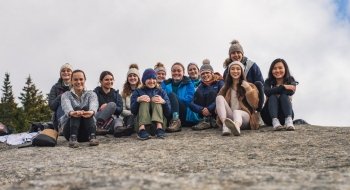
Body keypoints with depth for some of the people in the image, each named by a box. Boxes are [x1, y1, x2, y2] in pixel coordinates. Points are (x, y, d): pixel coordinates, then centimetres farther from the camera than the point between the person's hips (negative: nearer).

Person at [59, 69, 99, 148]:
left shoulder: (91, 94, 11)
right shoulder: (66, 95, 10)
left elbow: (94, 104, -14)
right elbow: (66, 106, -15)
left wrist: (91, 111, -41)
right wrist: (71, 113, -42)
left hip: (86, 133, 1)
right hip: (70, 131, 0)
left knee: (86, 108, -25)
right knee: (76, 108, -25)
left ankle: (92, 137, -42)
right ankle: (73, 138, -43)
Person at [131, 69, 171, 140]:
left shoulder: (161, 92, 16)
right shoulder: (137, 92, 14)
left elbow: (168, 112, 3)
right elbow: (133, 111, 0)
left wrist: (163, 102, -18)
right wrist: (138, 100, -20)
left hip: (159, 122, 1)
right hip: (141, 123, 0)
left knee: (156, 100, -17)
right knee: (144, 101, -19)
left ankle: (159, 128, -41)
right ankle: (142, 129, -44)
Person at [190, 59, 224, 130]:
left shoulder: (219, 83, 5)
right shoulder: (200, 87, 13)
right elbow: (192, 104, 0)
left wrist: (209, 109, -24)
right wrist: (202, 110, -21)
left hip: (216, 115, -3)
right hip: (204, 115, 3)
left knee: (212, 92, -19)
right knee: (198, 93, -11)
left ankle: (207, 121, -22)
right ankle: (205, 120, -20)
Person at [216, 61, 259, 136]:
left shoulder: (249, 86, 12)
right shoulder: (225, 88, 21)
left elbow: (254, 104, 1)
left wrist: (248, 89, -9)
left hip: (244, 116, -3)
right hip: (229, 117, 3)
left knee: (236, 112, -37)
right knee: (219, 97, -19)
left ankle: (236, 126, -77)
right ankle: (225, 125, -45)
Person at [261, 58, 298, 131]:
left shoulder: (290, 81, 3)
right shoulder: (268, 81, 2)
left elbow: (291, 92, -22)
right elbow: (267, 92, -22)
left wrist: (275, 90, -14)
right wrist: (283, 87, -24)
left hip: (284, 115, 0)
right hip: (270, 116, 0)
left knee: (284, 96, -24)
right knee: (272, 97, -25)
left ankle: (289, 121, -49)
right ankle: (275, 121, -50)